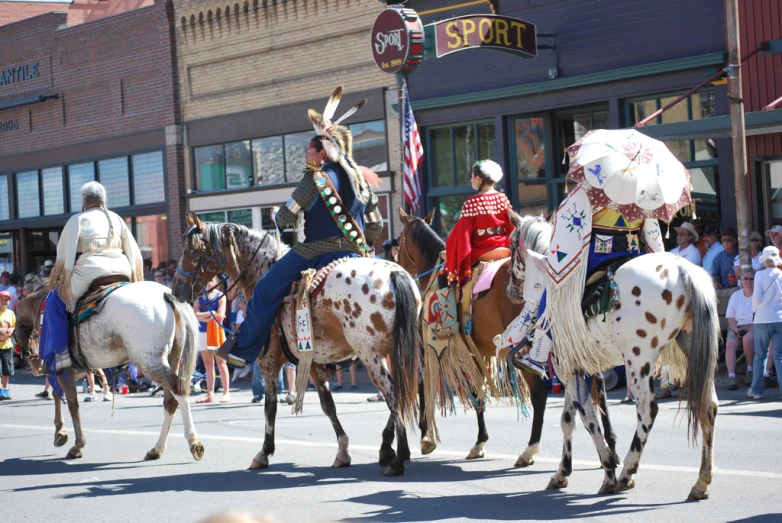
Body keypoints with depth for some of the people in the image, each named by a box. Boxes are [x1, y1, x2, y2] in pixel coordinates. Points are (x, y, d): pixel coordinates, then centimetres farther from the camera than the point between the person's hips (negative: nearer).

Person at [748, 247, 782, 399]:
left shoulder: (760, 275, -4)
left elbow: (757, 297, -9)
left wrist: (754, 309, 10)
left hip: (763, 319, -2)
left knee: (760, 355, 8)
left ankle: (756, 390, 13)